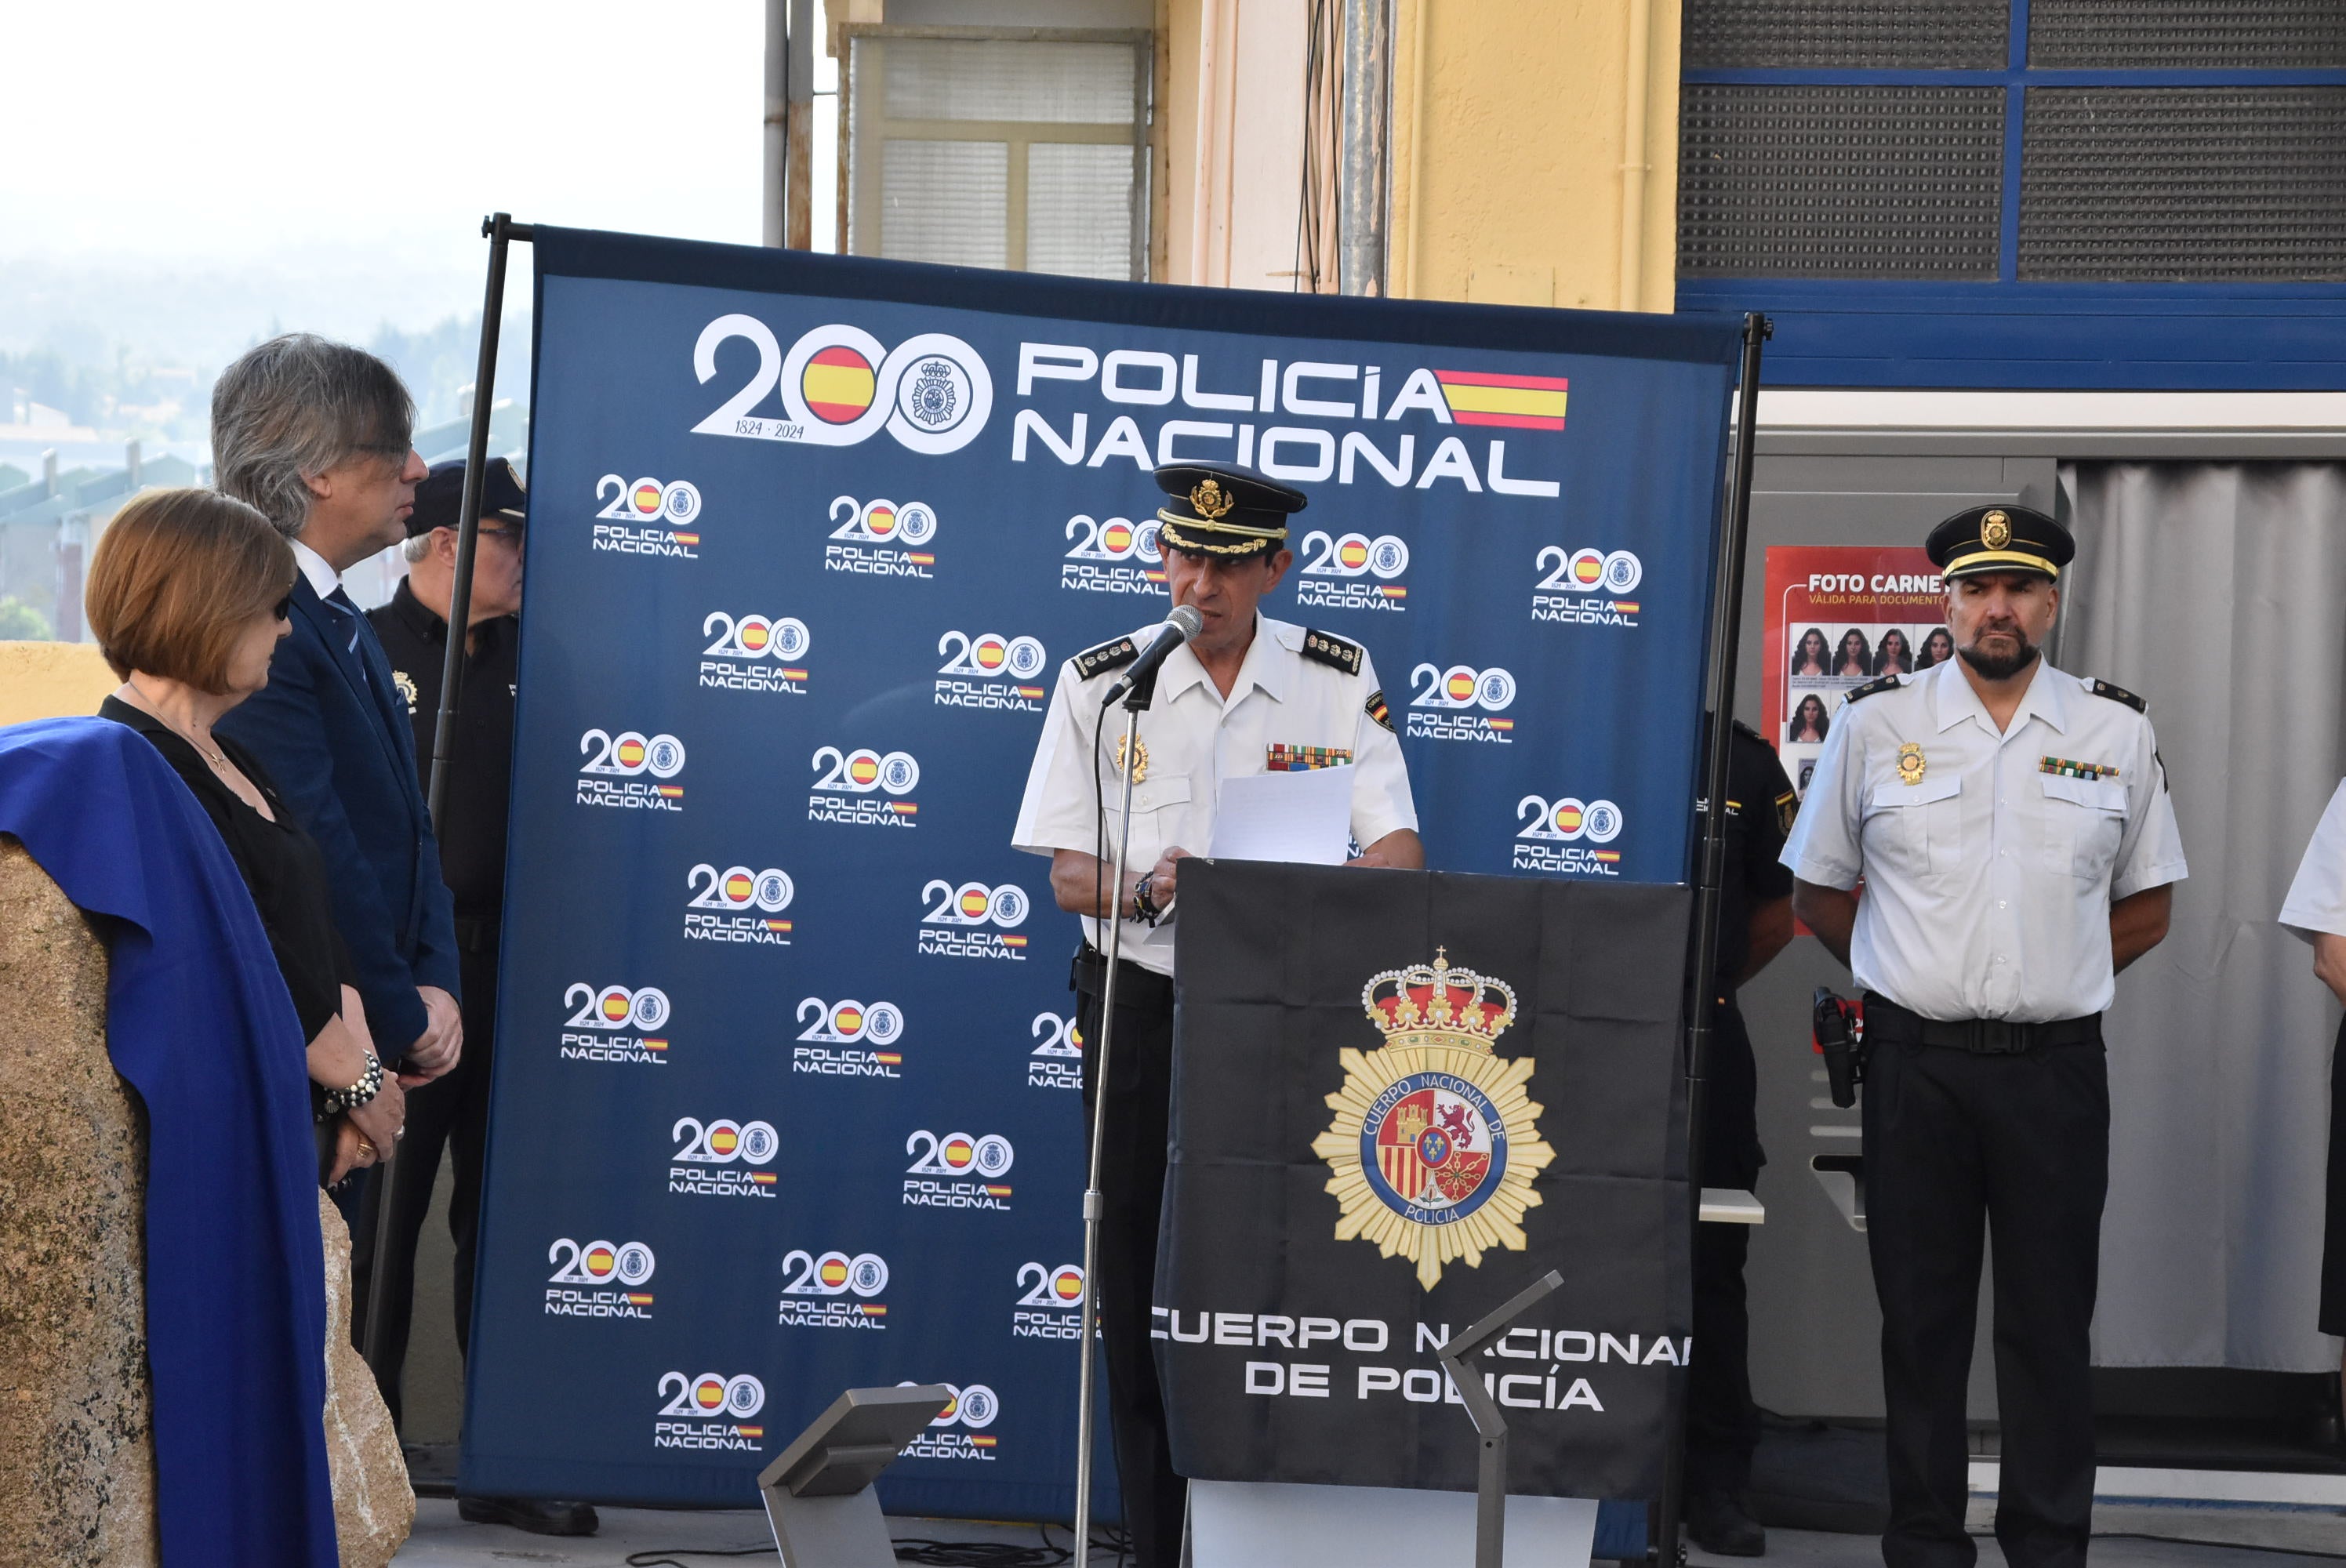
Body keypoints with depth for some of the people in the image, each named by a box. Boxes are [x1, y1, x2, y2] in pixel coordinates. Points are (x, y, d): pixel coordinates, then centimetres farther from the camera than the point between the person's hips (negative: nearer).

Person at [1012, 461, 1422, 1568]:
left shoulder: (1339, 681, 1)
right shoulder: (1103, 684, 1)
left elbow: (1396, 854, -4)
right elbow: (1069, 877, 0)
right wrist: (1151, 889, -22)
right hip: (1146, 1009, 0)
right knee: (1145, 1286, 3)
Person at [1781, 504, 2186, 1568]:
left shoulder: (2118, 732, 6)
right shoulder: (1873, 726, 3)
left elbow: (2146, 906, 15)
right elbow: (1819, 893, 11)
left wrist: (2054, 983, 7)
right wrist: (1920, 976, 7)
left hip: (2057, 1069, 0)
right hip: (1916, 1065, 0)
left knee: (2051, 1321, 3)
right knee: (1920, 1317, 6)